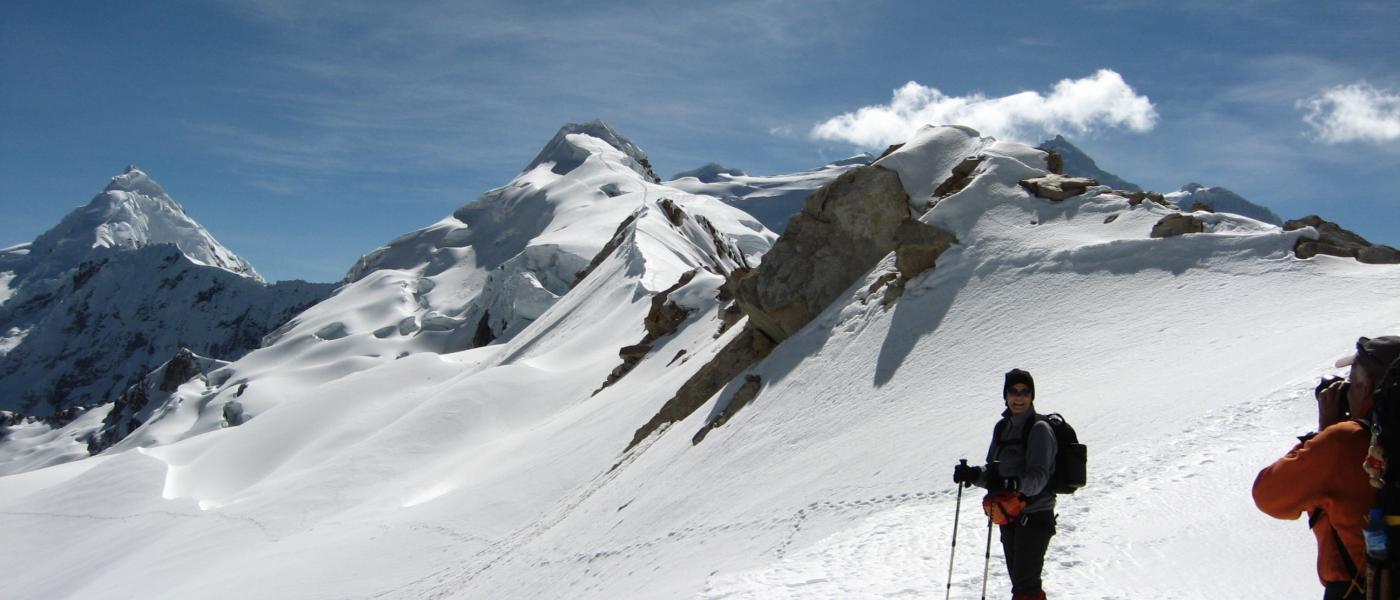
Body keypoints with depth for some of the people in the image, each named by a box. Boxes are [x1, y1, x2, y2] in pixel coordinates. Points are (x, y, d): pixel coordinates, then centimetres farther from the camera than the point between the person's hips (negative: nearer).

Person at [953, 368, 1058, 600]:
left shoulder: (1039, 429, -11)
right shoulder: (1002, 427, 11)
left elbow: (1039, 477, -22)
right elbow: (993, 474, 12)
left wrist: (1014, 483, -40)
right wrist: (974, 474, -7)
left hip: (1034, 516, -8)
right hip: (1009, 517, 8)